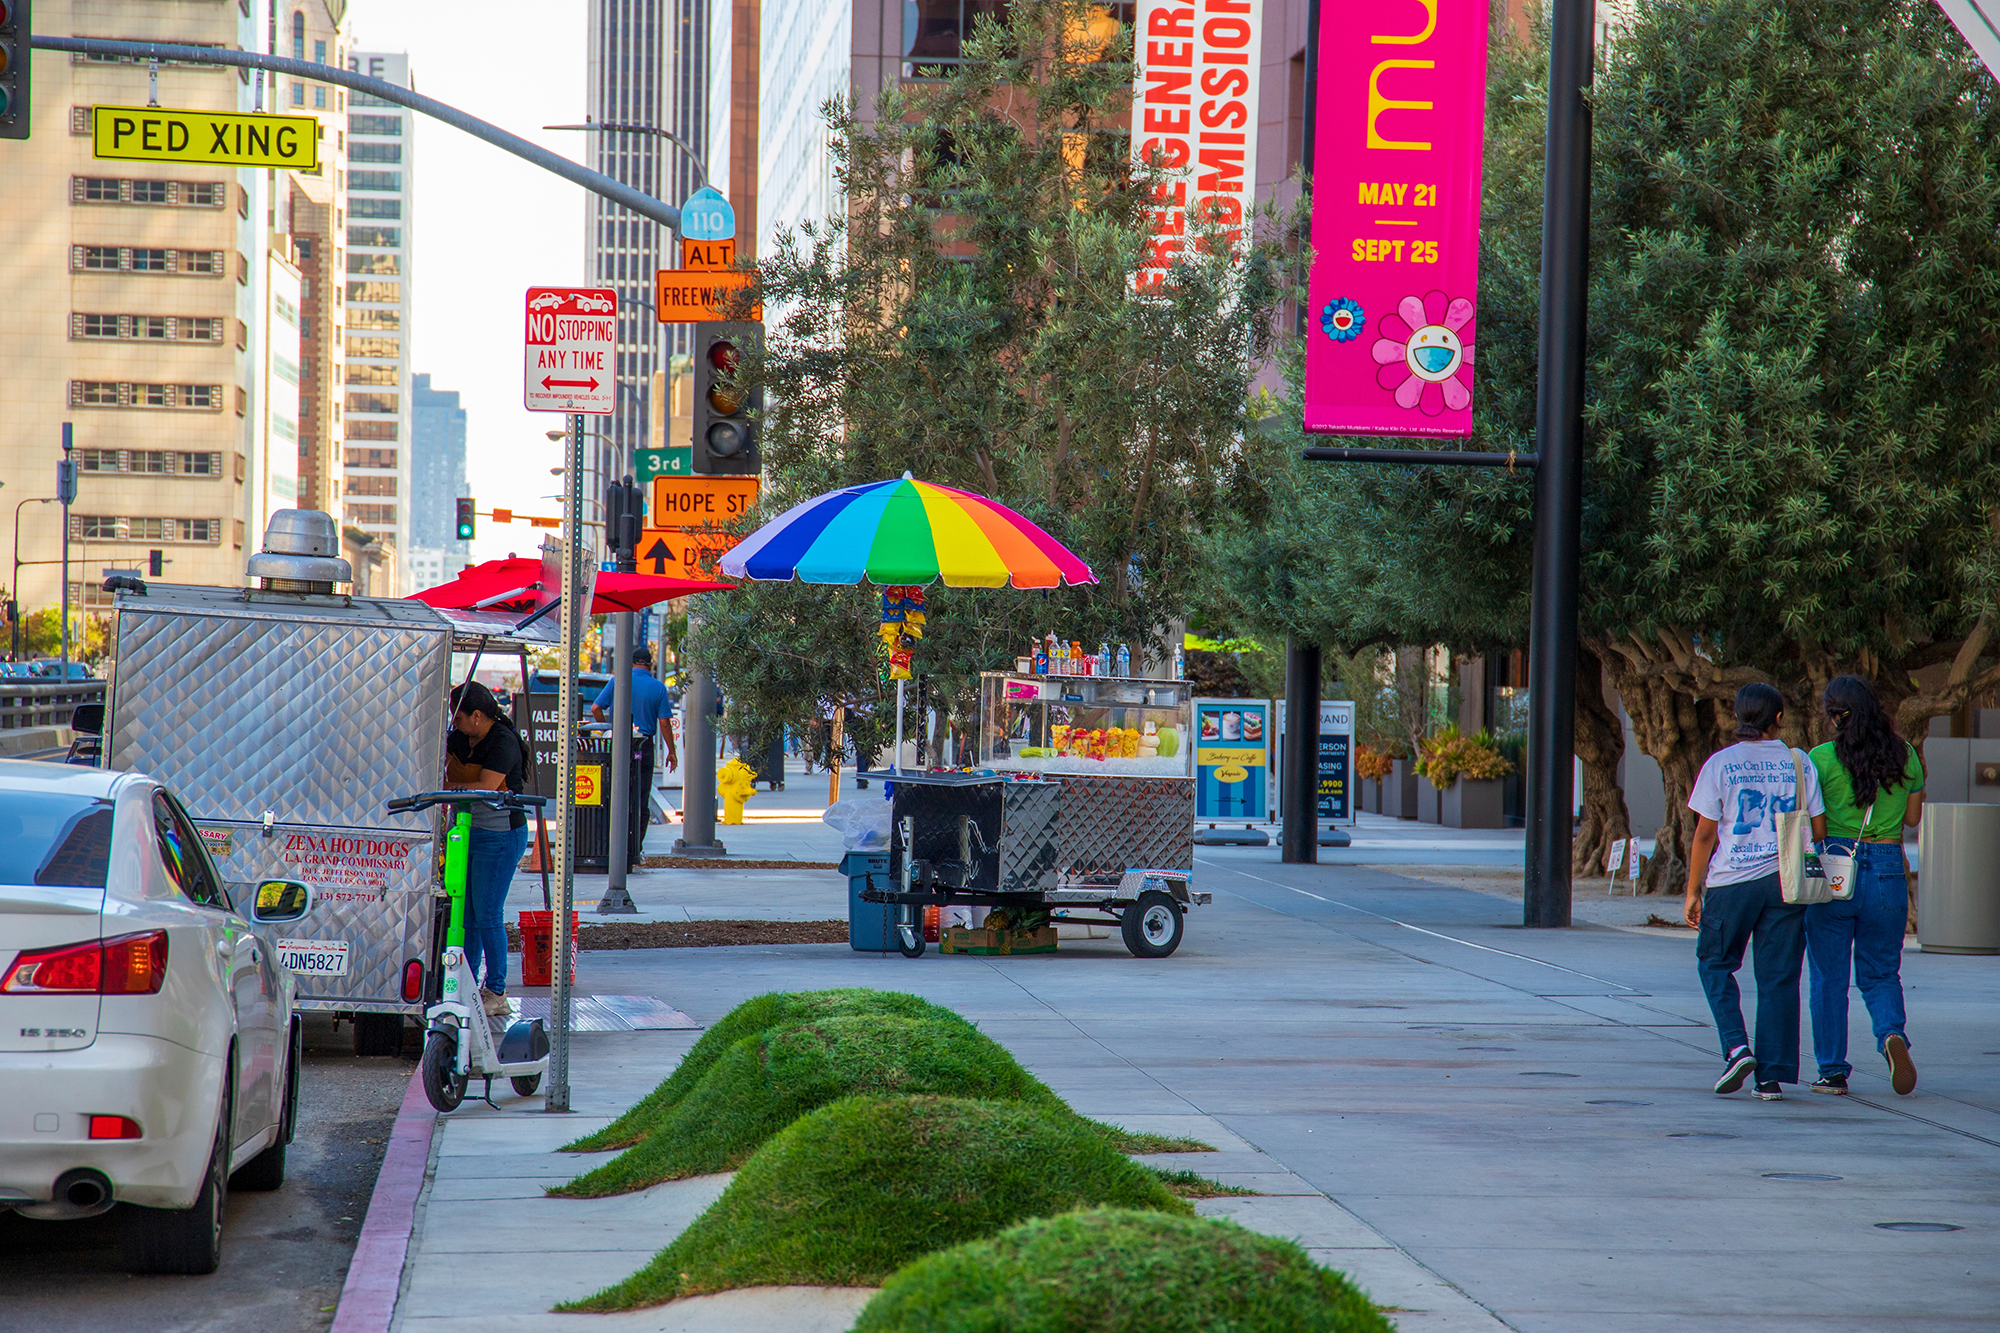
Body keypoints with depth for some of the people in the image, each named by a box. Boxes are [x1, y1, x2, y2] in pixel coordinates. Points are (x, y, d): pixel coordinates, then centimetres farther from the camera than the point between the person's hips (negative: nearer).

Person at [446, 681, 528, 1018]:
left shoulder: (502, 742, -16)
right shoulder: (461, 738, 9)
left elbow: (485, 788, -24)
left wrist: (443, 787, -22)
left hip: (500, 836, -8)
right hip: (469, 833, 8)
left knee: (488, 916, -6)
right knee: (466, 913, 9)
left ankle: (497, 994, 2)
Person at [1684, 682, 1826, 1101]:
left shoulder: (1720, 764, -4)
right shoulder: (1799, 764, 3)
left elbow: (1705, 834, -3)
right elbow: (1819, 829, 3)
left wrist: (1693, 891, 4)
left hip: (1732, 881, -2)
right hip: (1785, 879, 2)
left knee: (1714, 963, 15)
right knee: (1778, 977, 6)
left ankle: (1736, 1047, -4)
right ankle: (1772, 1075, 4)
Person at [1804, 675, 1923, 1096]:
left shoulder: (1822, 759, -9)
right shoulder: (1905, 755, 2)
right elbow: (1913, 817, 11)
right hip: (1887, 870, 3)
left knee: (1828, 976, 8)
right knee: (1880, 972, 14)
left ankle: (1833, 1071, 10)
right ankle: (1891, 1034, -15)